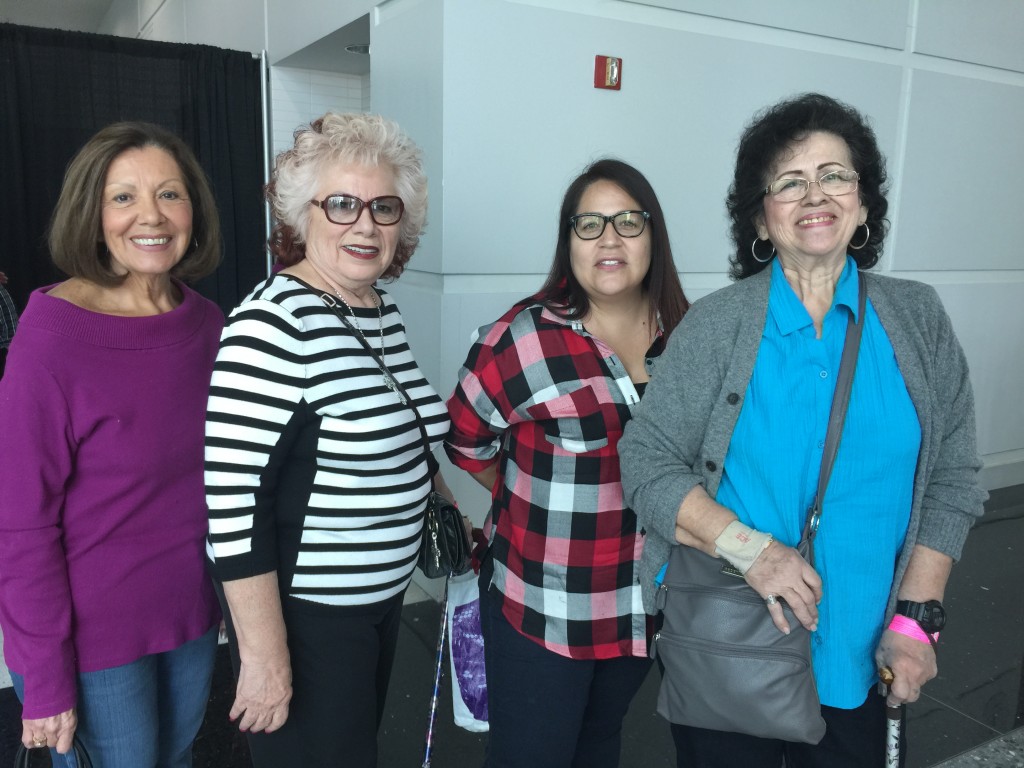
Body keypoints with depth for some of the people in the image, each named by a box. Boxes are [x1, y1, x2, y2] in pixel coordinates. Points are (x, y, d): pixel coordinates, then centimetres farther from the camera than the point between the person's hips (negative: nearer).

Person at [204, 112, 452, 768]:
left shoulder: (384, 310, 3)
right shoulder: (274, 323, -23)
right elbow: (232, 494, -25)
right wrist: (264, 657, -22)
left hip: (385, 594, 8)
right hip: (303, 613, -8)